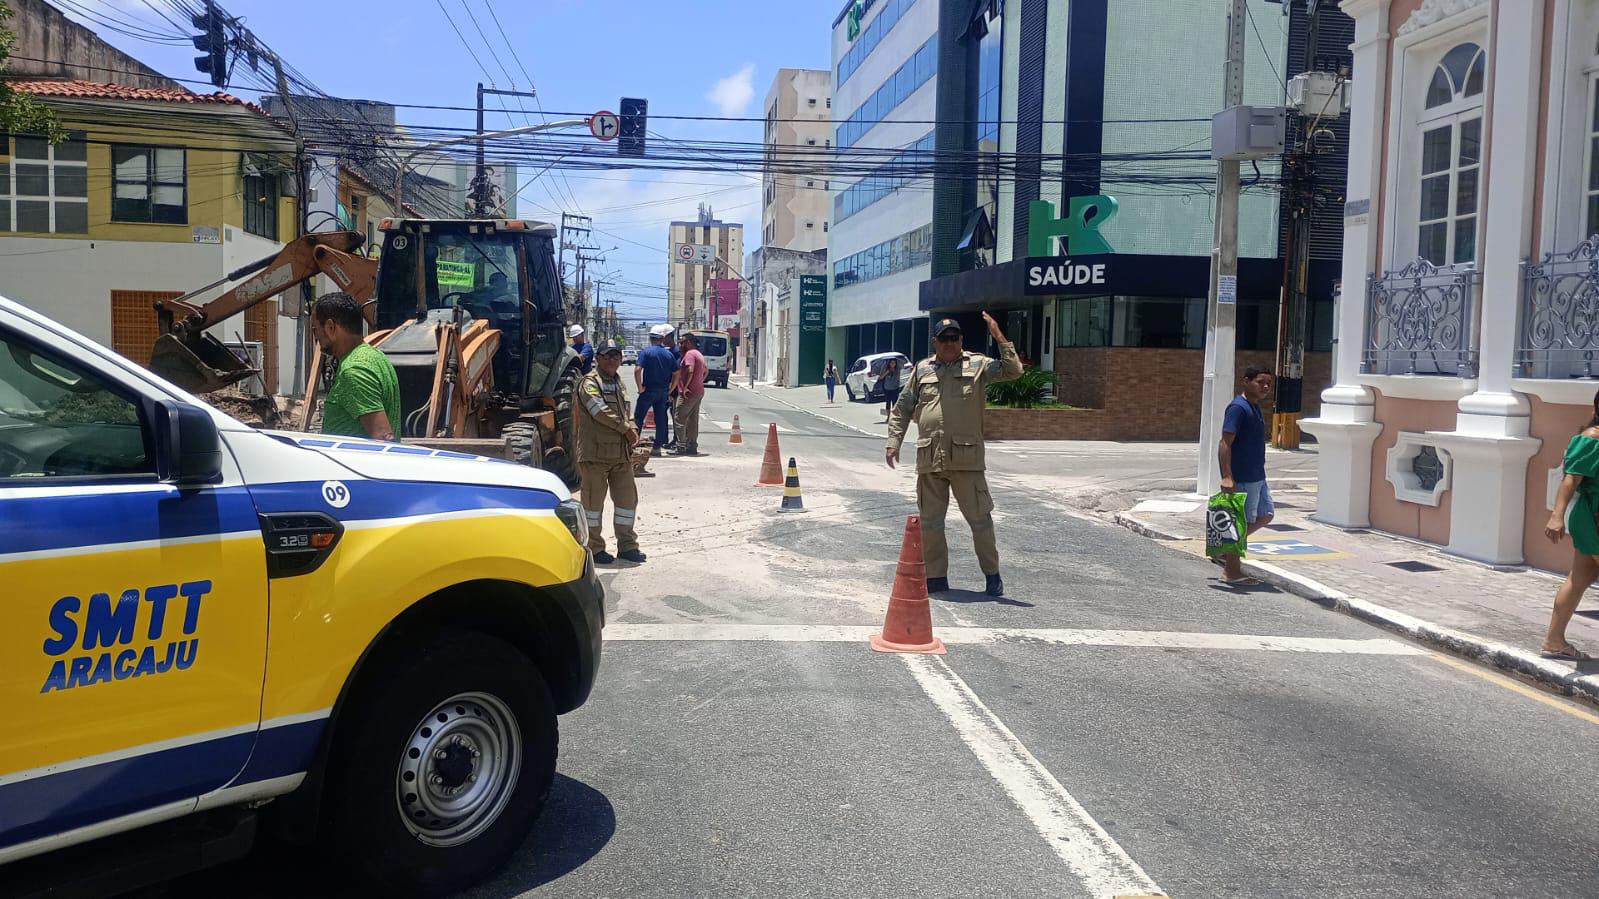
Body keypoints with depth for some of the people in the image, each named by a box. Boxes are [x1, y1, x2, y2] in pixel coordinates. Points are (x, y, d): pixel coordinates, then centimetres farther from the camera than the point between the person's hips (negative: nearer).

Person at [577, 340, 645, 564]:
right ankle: (593, 548, 9)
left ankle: (627, 545, 20)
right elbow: (601, 411, -19)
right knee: (593, 500, 1)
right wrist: (626, 428, -13)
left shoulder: (619, 384, 19)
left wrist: (632, 431, 1)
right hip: (595, 453, -8)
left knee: (627, 498, 10)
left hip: (621, 452, 8)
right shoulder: (589, 383, -8)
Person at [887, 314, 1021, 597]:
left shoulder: (977, 365, 4)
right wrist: (894, 442, 8)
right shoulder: (921, 370, 12)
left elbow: (1013, 370, -8)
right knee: (930, 521, 8)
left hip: (966, 458, -3)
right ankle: (936, 576, 21)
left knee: (980, 518, 2)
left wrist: (1000, 338, -16)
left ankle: (992, 576, 15)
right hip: (929, 459, 3)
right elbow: (902, 409, 16)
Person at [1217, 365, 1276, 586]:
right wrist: (1227, 476, -29)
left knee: (1265, 515, 17)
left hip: (1256, 476, 10)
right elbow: (1225, 443, -23)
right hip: (1241, 478, -10)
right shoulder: (1238, 407, -16)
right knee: (1242, 522, -3)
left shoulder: (1255, 407, 14)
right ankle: (1231, 572, 6)